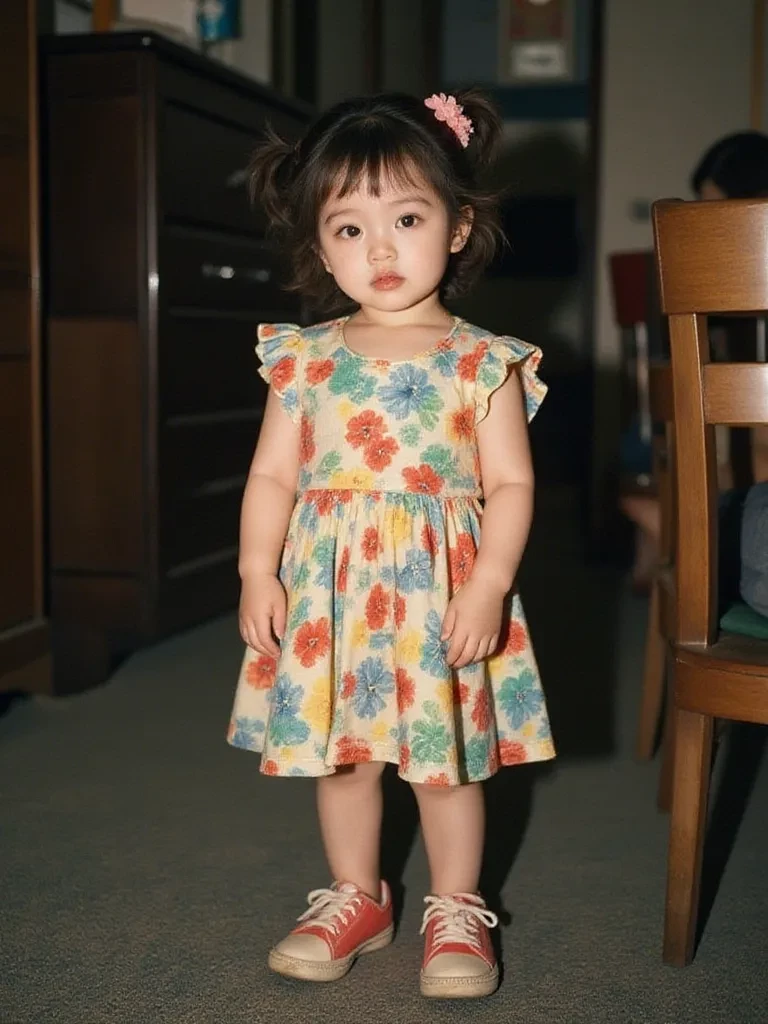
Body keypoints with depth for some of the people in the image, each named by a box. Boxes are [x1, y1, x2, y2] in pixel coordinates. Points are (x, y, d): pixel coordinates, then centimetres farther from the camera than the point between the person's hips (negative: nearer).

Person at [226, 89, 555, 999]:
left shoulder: (482, 363, -4)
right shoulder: (305, 359, 2)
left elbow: (511, 484, -6)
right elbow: (273, 473, 4)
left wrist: (489, 585, -15)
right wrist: (257, 572, -4)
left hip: (440, 592, -2)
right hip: (329, 593, 3)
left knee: (446, 761, 8)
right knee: (338, 754, 14)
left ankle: (456, 912, 29)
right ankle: (355, 899, 35)